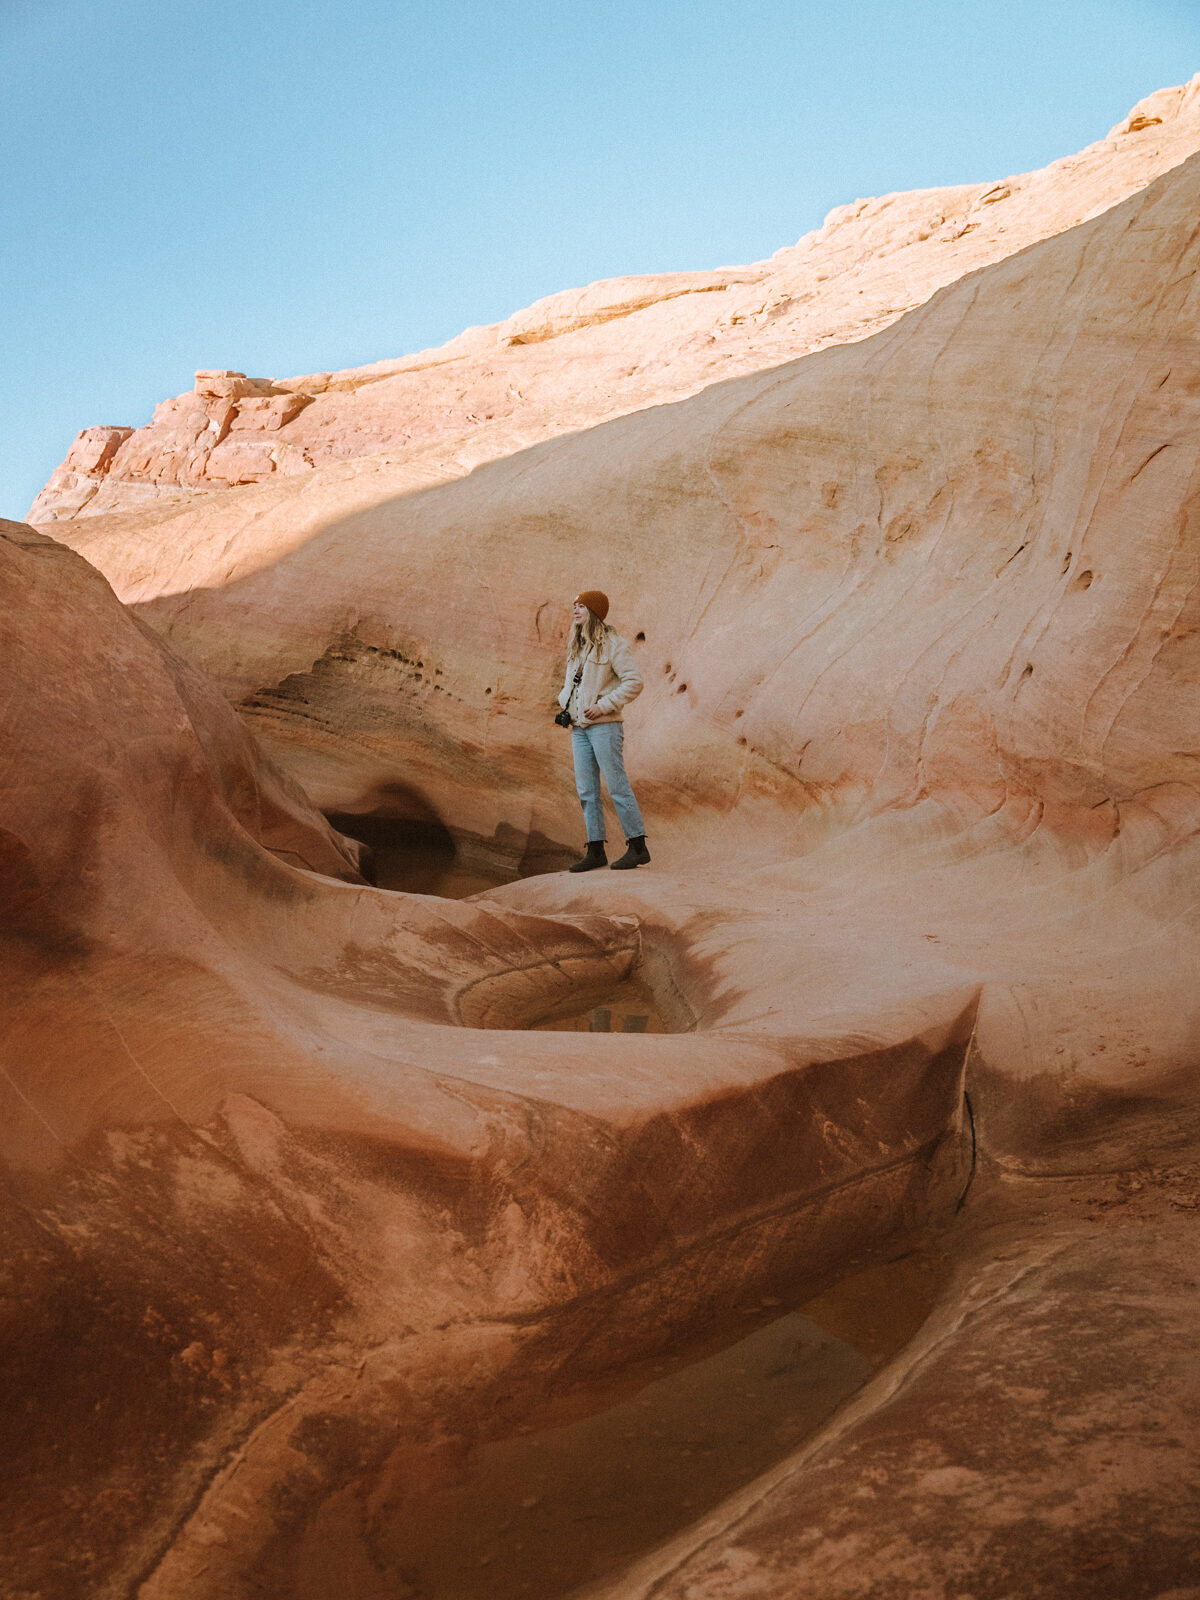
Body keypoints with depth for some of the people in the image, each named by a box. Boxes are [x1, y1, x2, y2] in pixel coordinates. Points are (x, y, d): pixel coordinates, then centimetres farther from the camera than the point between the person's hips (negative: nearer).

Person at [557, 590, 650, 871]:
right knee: (586, 791, 7)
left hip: (604, 725, -8)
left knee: (617, 787, -6)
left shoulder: (613, 644, -9)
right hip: (579, 727, 8)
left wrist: (603, 706, -18)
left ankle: (638, 847, 2)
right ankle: (596, 850, 13)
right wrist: (564, 702, 9)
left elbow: (634, 682, -14)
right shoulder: (575, 646, 15)